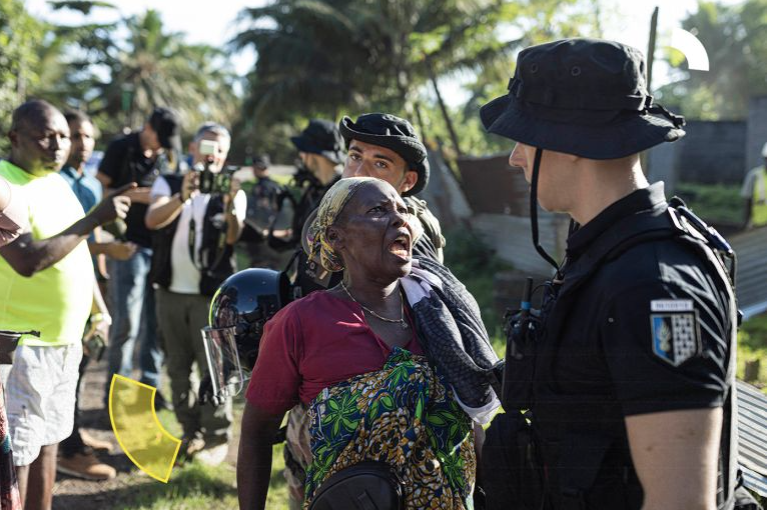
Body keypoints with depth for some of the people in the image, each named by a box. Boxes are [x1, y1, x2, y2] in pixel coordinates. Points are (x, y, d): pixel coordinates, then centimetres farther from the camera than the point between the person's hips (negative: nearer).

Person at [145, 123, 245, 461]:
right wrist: (182, 197, -34)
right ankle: (191, 431, 21)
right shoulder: (169, 184, 5)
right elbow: (152, 220, -16)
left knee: (213, 368, -4)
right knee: (178, 367, 10)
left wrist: (229, 206, -37)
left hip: (212, 293, -2)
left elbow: (233, 237, -16)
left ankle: (217, 437, 5)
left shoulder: (232, 192, 2)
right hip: (171, 291, 2)